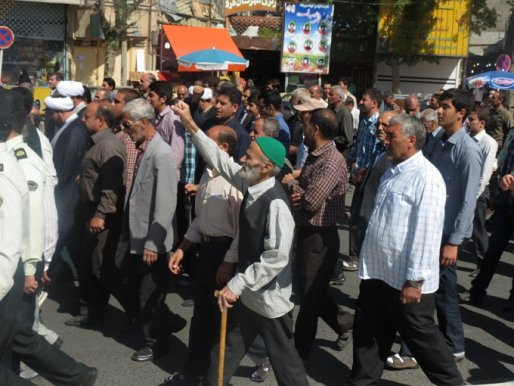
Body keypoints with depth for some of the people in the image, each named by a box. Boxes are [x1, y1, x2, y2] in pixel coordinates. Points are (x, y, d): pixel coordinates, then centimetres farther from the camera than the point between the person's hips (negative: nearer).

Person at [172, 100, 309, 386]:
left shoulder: (275, 203, -27)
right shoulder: (250, 185, -2)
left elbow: (277, 258, -30)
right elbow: (219, 159, 6)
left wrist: (236, 285, -26)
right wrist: (191, 125, 1)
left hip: (270, 297, -8)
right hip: (247, 291, 8)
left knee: (284, 361, 9)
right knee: (225, 352, 19)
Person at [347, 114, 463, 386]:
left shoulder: (426, 178, -19)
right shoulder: (392, 171, 11)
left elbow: (426, 233, -23)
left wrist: (415, 281, -22)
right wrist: (367, 260, 21)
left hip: (406, 281, -8)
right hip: (378, 273, 8)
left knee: (421, 338, 9)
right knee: (367, 333, 16)